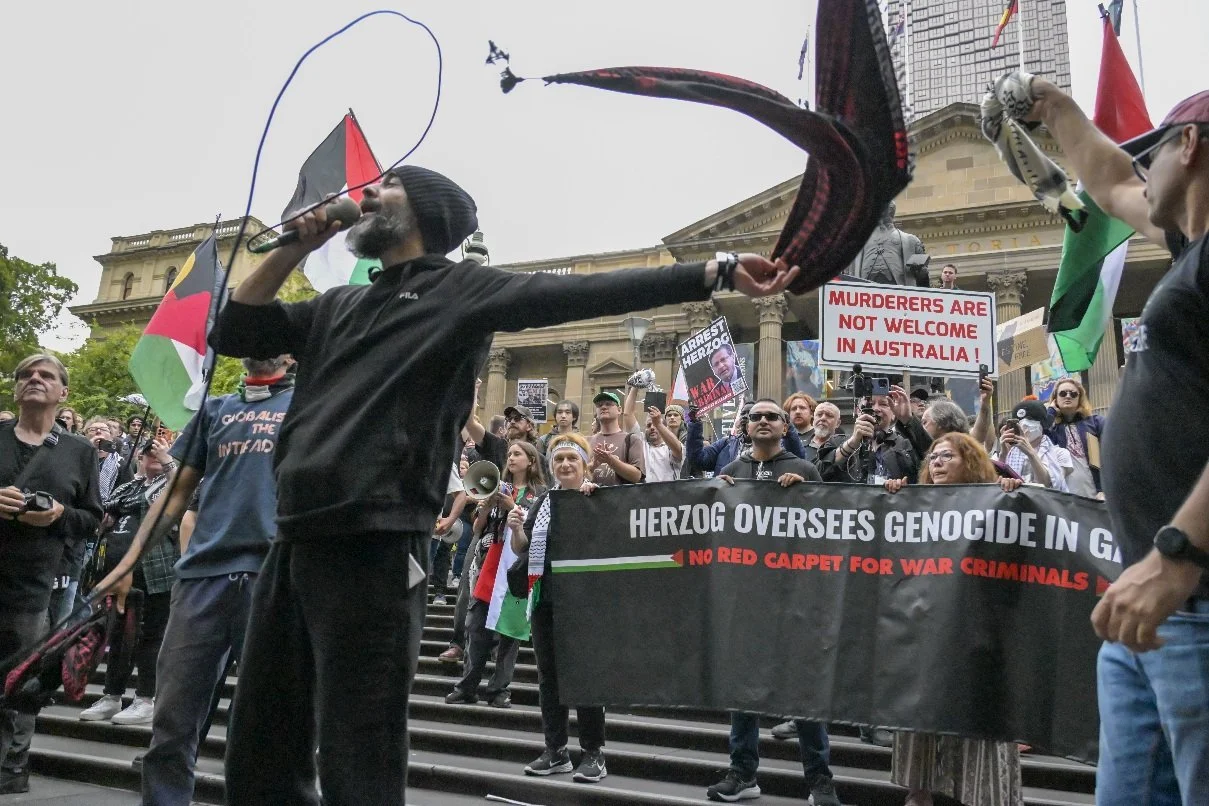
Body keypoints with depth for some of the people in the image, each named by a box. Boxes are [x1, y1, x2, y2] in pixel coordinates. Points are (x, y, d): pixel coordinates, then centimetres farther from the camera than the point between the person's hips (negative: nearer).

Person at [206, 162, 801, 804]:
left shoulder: (461, 287, 3)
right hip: (295, 540, 7)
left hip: (371, 546, -7)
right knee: (260, 749, 16)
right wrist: (294, 247, 15)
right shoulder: (337, 306, 23)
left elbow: (586, 292, -7)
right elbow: (232, 334, 24)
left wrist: (716, 272, -15)